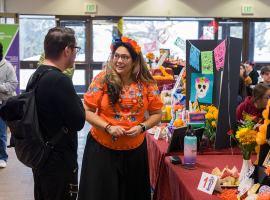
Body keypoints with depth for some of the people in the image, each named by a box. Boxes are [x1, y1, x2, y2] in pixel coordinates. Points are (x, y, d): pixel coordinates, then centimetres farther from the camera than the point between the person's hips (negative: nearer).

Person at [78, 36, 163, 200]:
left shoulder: (147, 84, -2)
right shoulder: (103, 79, -6)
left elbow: (156, 114, 5)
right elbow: (87, 111, -5)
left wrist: (142, 127, -13)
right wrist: (108, 127, -17)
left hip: (134, 149, 2)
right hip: (102, 149, -1)